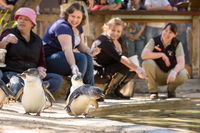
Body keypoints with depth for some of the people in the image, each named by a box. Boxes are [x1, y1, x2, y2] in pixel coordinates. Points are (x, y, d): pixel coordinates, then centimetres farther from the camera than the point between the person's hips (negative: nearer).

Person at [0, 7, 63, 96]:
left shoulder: (37, 40, 19)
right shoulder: (9, 33, 8)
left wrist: (40, 70, -2)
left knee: (57, 79, -21)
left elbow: (41, 63, 22)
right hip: (11, 73, -5)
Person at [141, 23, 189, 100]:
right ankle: (153, 92, -11)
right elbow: (144, 55, -25)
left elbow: (181, 63, -22)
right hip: (157, 75, 0)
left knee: (183, 75, -31)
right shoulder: (154, 41, -10)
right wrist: (161, 55, -25)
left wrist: (174, 72, -43)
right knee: (147, 63, -31)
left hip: (170, 74, 0)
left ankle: (171, 90, 4)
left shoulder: (177, 44, -10)